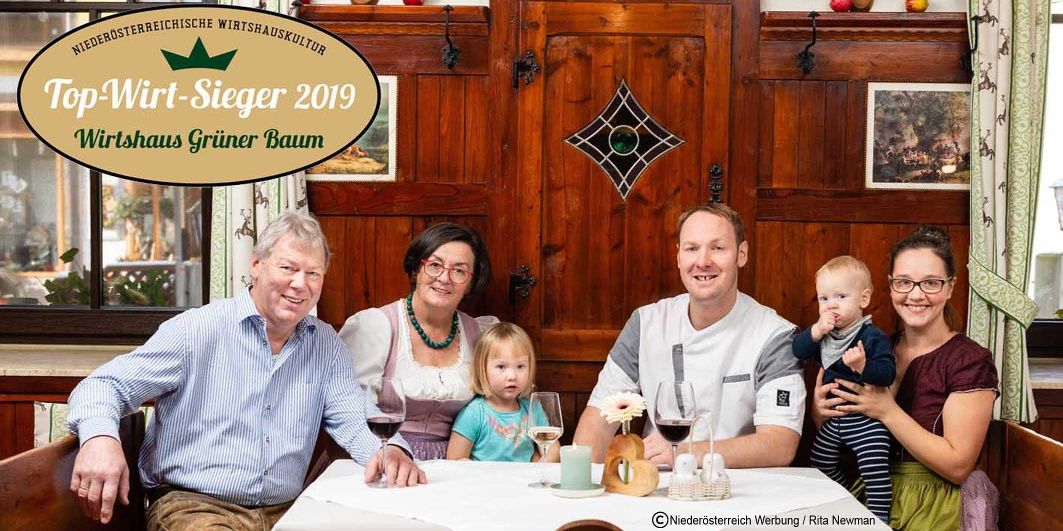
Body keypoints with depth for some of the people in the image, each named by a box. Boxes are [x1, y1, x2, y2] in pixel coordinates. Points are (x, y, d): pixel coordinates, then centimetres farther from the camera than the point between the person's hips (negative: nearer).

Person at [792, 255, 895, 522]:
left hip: (866, 419, -8)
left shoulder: (874, 337, -18)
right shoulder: (824, 333, 2)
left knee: (875, 474, -13)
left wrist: (863, 365, -44)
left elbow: (887, 373, -27)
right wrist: (816, 331, -21)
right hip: (834, 417, 8)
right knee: (821, 464, 21)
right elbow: (798, 351, -7)